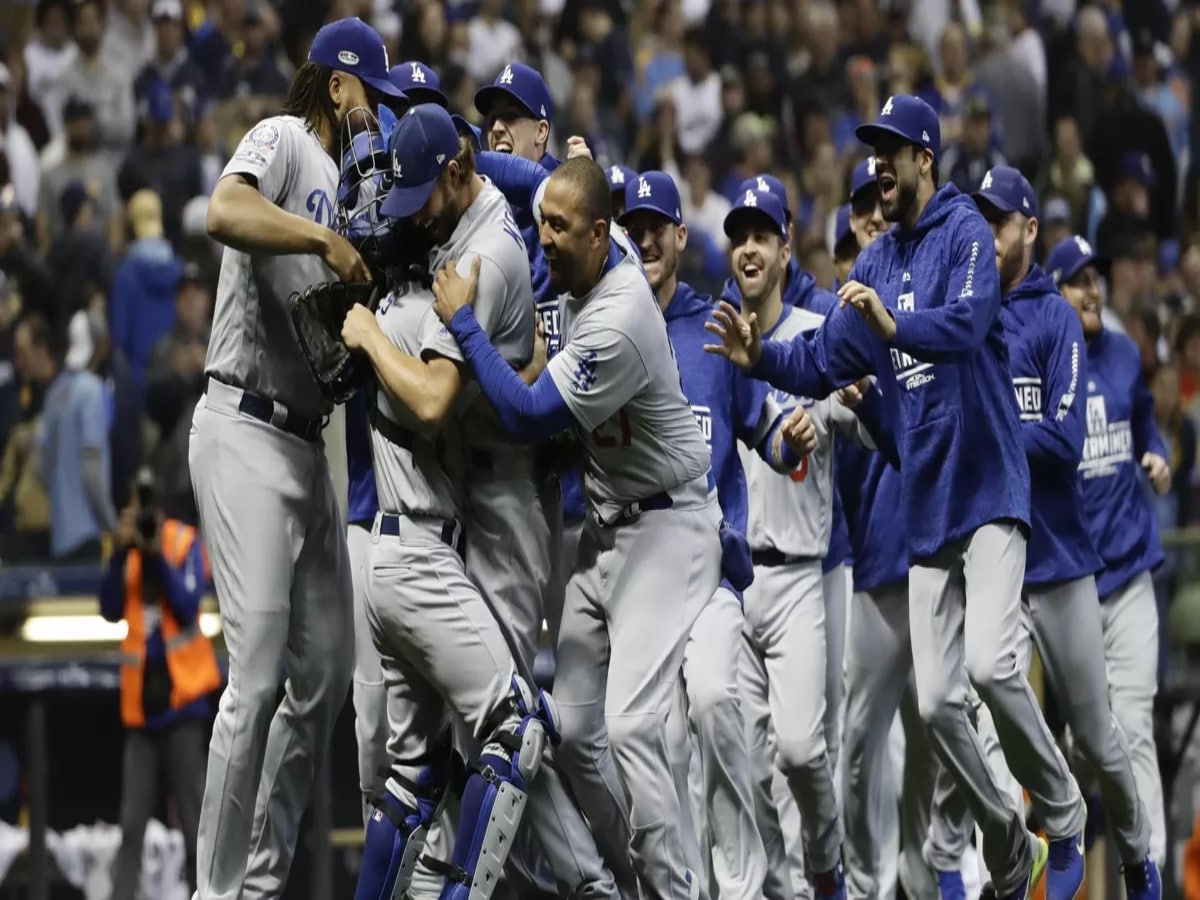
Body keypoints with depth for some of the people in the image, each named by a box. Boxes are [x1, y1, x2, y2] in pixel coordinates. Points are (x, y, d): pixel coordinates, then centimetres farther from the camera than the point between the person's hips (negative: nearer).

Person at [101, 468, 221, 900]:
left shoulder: (185, 543, -2)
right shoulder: (129, 549, 9)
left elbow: (187, 607, -14)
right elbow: (110, 609, -4)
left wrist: (157, 555, -21)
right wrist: (120, 554, -16)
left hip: (180, 696, -4)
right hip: (140, 702, 4)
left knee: (194, 822, -4)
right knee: (131, 826, 0)